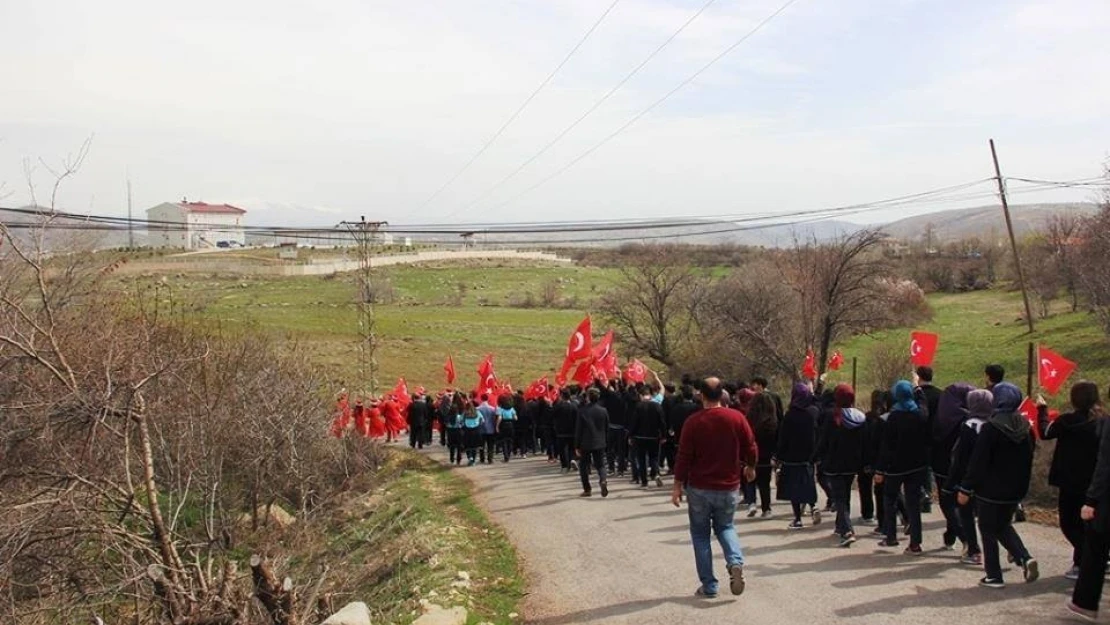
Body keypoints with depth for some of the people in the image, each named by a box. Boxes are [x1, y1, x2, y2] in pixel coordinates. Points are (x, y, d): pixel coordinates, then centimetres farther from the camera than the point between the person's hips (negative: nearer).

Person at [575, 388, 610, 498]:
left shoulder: (582, 411, -10)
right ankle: (603, 480, -17)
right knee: (600, 464, 11)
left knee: (584, 466, 12)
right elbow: (607, 428, 6)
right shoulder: (603, 411, -2)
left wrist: (576, 446, -1)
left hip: (585, 443, -2)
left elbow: (578, 430, -7)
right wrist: (605, 442, 17)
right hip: (600, 443, 2)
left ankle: (587, 489, 12)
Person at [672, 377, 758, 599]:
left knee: (700, 533, 12)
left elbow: (684, 456, -10)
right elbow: (751, 447, 0)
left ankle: (709, 586, 12)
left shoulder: (693, 422, -11)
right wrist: (750, 468, 20)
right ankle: (736, 562, -5)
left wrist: (678, 485, -1)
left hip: (699, 488, -2)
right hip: (729, 487, 2)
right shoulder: (737, 418, -6)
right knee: (725, 527, 22)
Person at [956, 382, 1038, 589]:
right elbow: (1028, 461, 12)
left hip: (991, 490, -6)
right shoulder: (1026, 428, 2)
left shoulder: (991, 428, -19)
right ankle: (1025, 558, 4)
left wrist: (966, 488, -12)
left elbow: (977, 462, -19)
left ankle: (994, 576, 9)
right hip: (1015, 491, 7)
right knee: (1004, 526, 23)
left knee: (988, 531, 6)